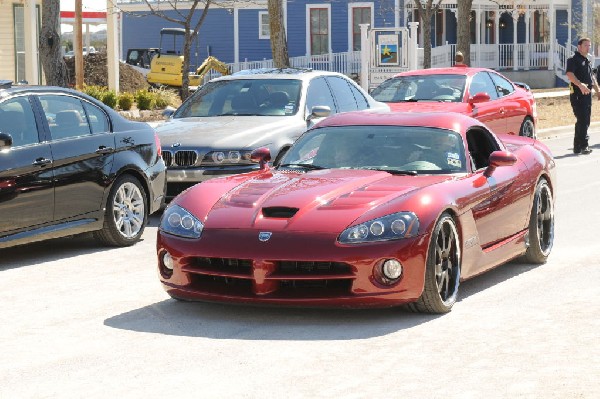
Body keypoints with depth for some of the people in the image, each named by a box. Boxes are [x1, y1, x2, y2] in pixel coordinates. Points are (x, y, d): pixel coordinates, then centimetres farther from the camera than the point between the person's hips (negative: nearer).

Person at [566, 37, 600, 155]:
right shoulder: (574, 60, -7)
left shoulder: (587, 61, 22)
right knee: (582, 119, -14)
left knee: (584, 120, 10)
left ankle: (578, 147, 15)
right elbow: (570, 74, -22)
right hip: (578, 93, -9)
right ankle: (583, 145, -14)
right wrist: (580, 85, -35)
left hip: (587, 93, 9)